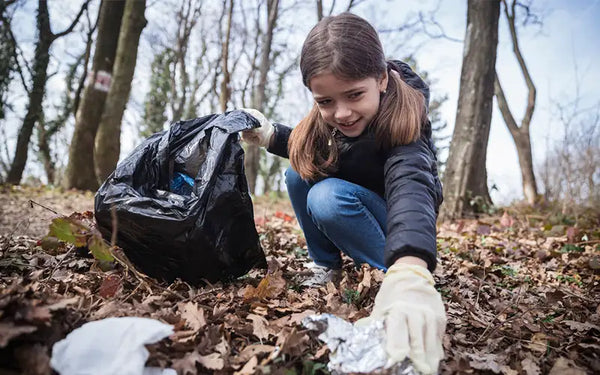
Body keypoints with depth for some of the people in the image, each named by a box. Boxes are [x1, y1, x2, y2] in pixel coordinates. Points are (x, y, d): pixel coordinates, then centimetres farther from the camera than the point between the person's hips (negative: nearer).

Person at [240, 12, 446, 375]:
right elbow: (311, 149, 3)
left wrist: (408, 272, -70)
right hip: (352, 201, 6)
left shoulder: (403, 123, -33)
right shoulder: (331, 118, -15)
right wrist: (270, 135, -17)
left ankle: (406, 278, -16)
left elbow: (411, 183, -52)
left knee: (328, 199, -30)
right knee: (300, 172, -15)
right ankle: (327, 267, -2)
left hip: (399, 229, -6)